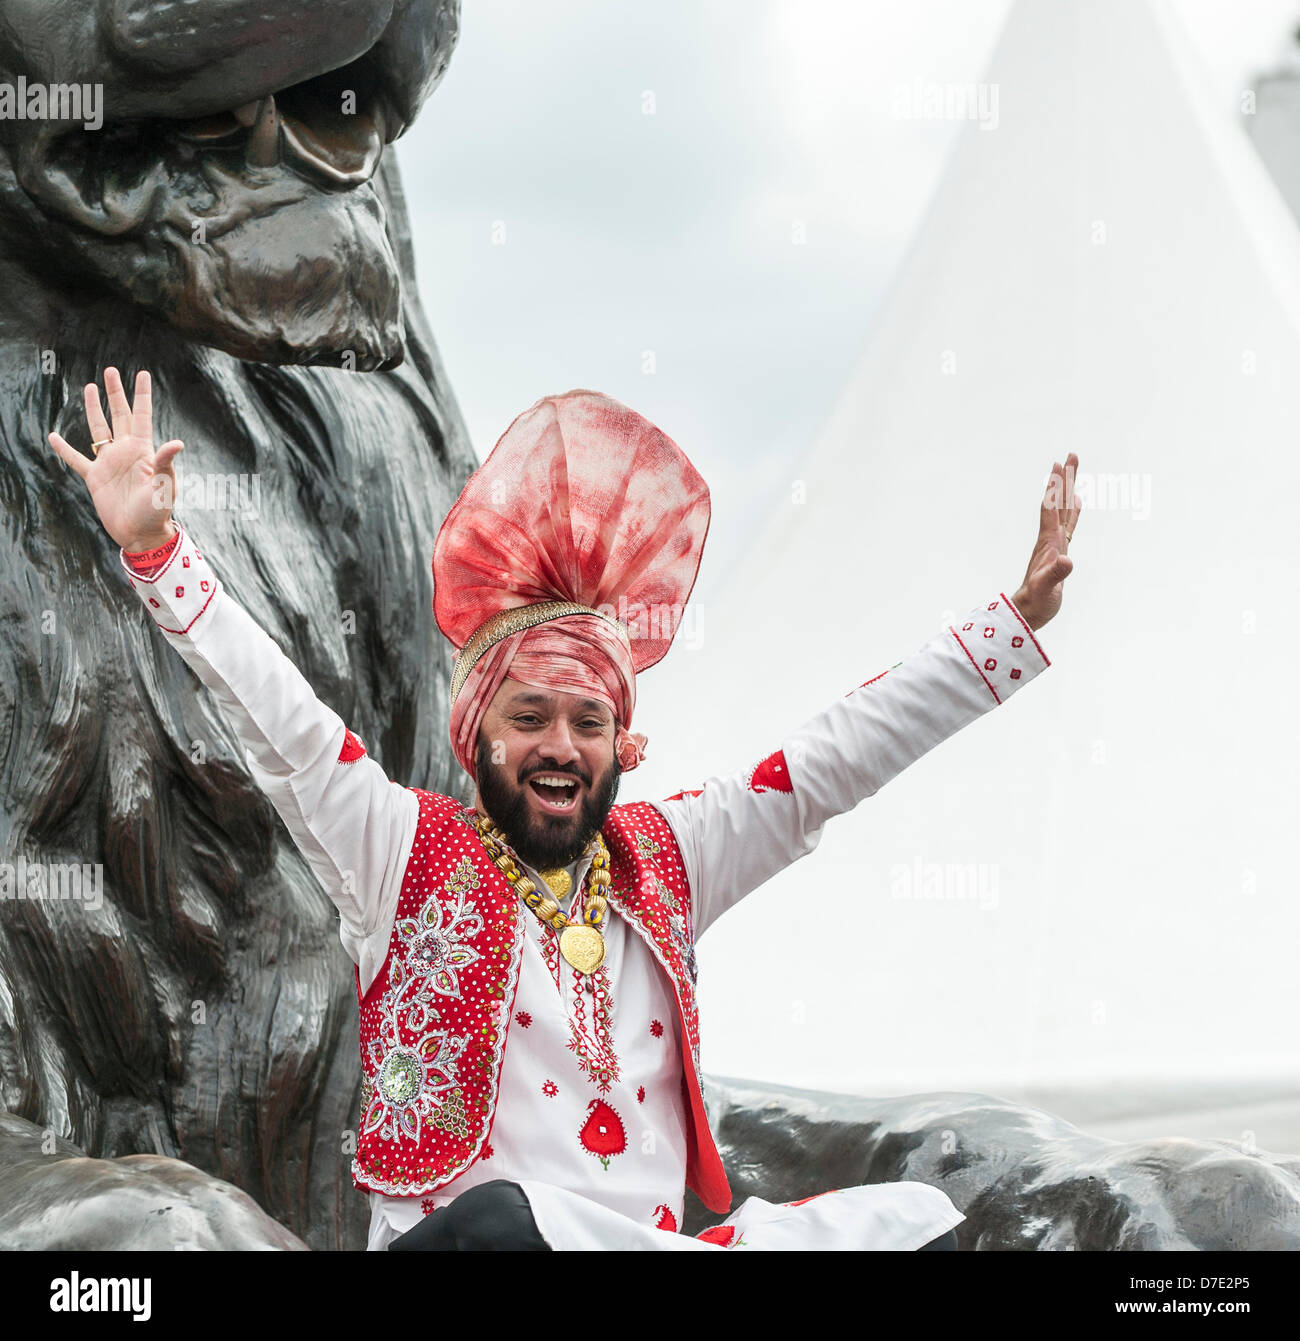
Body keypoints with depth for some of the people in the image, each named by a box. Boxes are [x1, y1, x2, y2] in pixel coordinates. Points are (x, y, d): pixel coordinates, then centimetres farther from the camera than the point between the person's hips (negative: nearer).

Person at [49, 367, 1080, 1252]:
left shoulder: (661, 861, 14)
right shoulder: (409, 855, 4)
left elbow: (838, 757, 14)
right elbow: (285, 726, -6)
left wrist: (1019, 617, 12)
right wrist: (153, 548, -17)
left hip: (652, 1235, 5)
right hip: (451, 1238, -5)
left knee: (917, 1219, -11)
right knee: (502, 1217, -40)